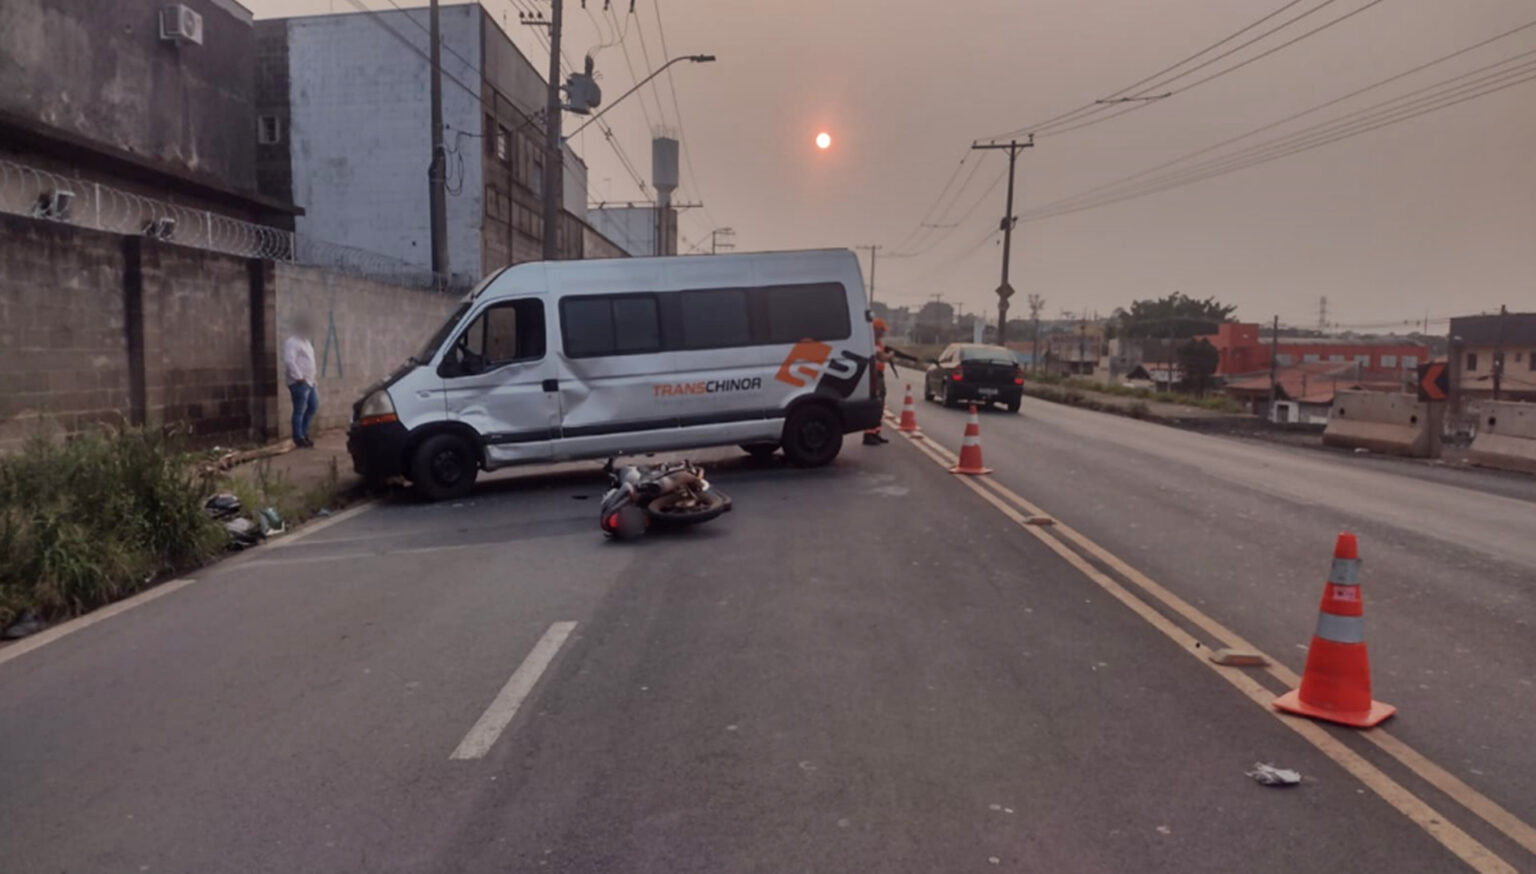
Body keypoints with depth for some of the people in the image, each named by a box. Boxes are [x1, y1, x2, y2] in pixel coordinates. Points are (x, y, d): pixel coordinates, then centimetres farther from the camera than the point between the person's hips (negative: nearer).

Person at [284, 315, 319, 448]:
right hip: (299, 383, -10)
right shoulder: (291, 342, -13)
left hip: (309, 381, 10)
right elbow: (289, 361, -23)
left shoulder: (305, 341, 18)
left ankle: (304, 433, 25)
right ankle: (299, 438, 3)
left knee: (313, 406, 15)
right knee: (299, 411, -4)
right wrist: (299, 377, -21)